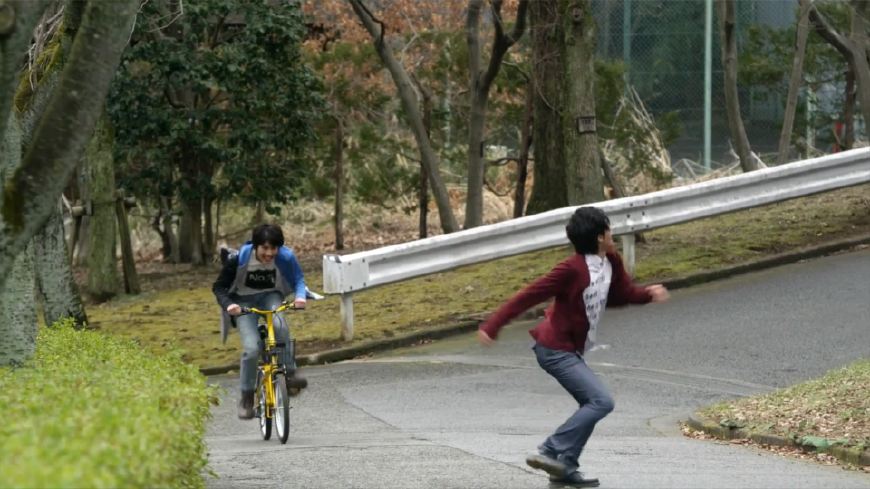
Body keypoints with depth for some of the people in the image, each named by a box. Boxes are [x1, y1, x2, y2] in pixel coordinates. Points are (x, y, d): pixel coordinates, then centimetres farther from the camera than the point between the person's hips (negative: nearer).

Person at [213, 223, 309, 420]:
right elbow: (219, 287, -17)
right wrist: (228, 305, -37)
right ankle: (246, 398, -3)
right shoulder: (239, 258, -26)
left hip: (270, 297, 1)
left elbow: (298, 280, -4)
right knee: (251, 348, -19)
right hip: (244, 302, -1)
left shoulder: (285, 257, -21)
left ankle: (289, 374, -22)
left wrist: (300, 297, -26)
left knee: (279, 325, -34)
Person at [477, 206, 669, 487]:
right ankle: (551, 452, -15)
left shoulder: (611, 263, 1)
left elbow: (623, 293, 19)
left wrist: (648, 294, -2)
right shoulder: (572, 270, -23)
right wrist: (492, 326, -20)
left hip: (570, 350, 9)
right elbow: (529, 296, -20)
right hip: (557, 350, -9)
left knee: (592, 405, 11)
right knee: (601, 401, -15)